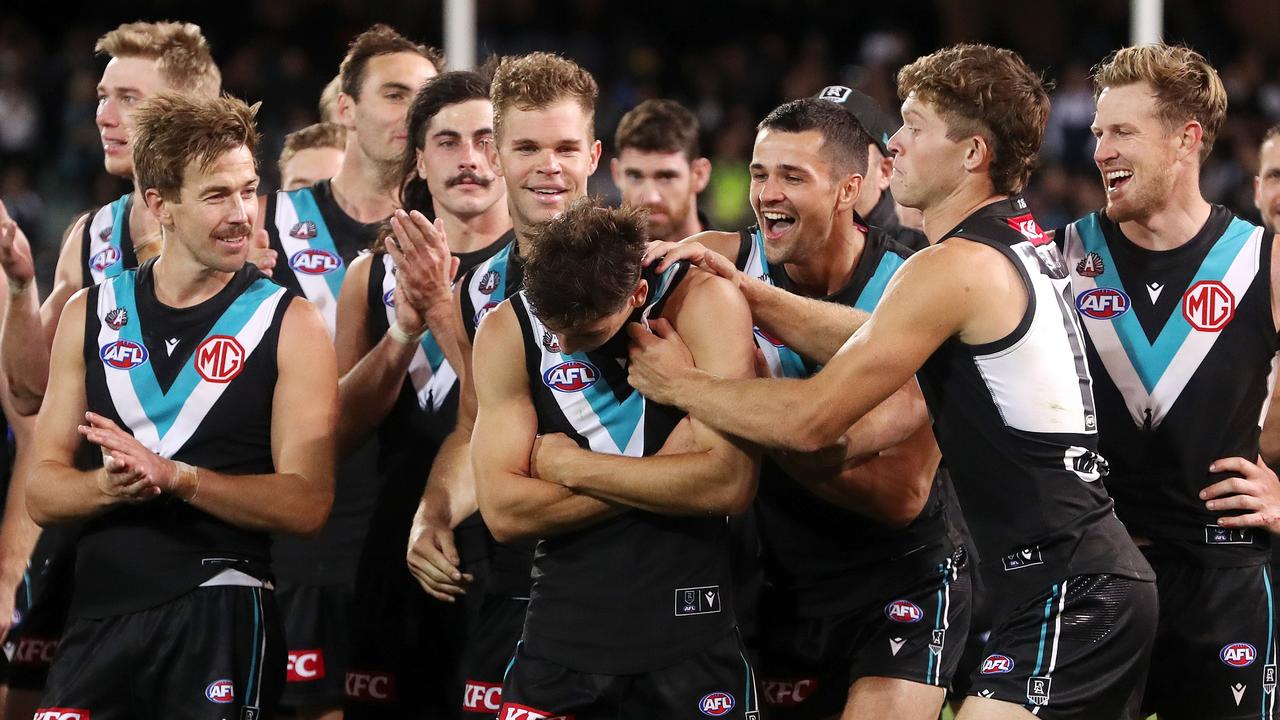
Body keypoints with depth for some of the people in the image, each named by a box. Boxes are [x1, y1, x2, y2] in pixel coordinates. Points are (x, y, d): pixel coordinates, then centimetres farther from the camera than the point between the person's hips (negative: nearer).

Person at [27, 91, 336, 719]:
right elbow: (43, 492, 8)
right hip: (98, 613, 3)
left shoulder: (290, 325, -1)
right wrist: (109, 486, -14)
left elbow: (306, 504, -9)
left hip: (219, 614, -3)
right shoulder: (91, 315, 10)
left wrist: (175, 477, -19)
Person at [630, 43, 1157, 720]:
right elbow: (865, 339, 22)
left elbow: (811, 418, -12)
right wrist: (744, 293, 14)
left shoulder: (954, 267, -14)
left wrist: (677, 383, 1)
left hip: (1067, 596, -10)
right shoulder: (1021, 238, 15)